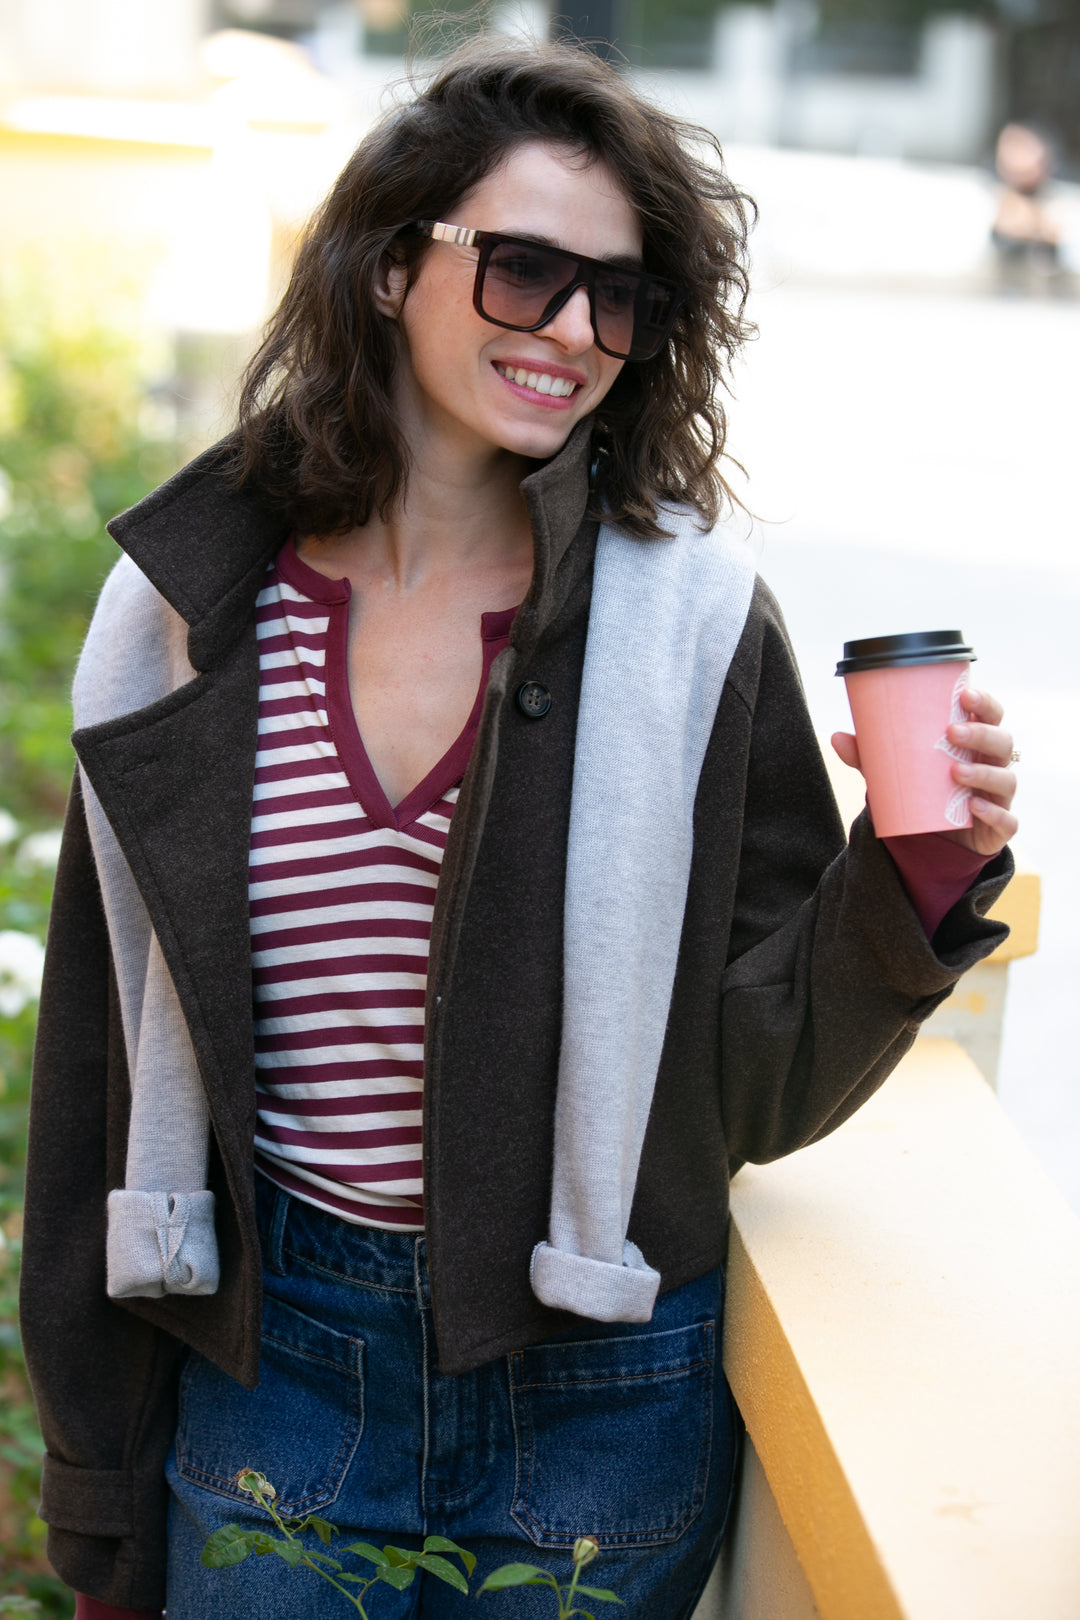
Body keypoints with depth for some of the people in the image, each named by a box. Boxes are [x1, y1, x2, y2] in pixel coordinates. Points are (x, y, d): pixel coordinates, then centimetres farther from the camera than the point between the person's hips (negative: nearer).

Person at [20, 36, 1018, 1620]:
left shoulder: (690, 618, -7)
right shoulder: (192, 607, -4)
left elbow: (761, 1085, -4)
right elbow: (109, 1060, 2)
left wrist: (916, 872, -22)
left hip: (599, 1401, 0)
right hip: (271, 1358, 1)